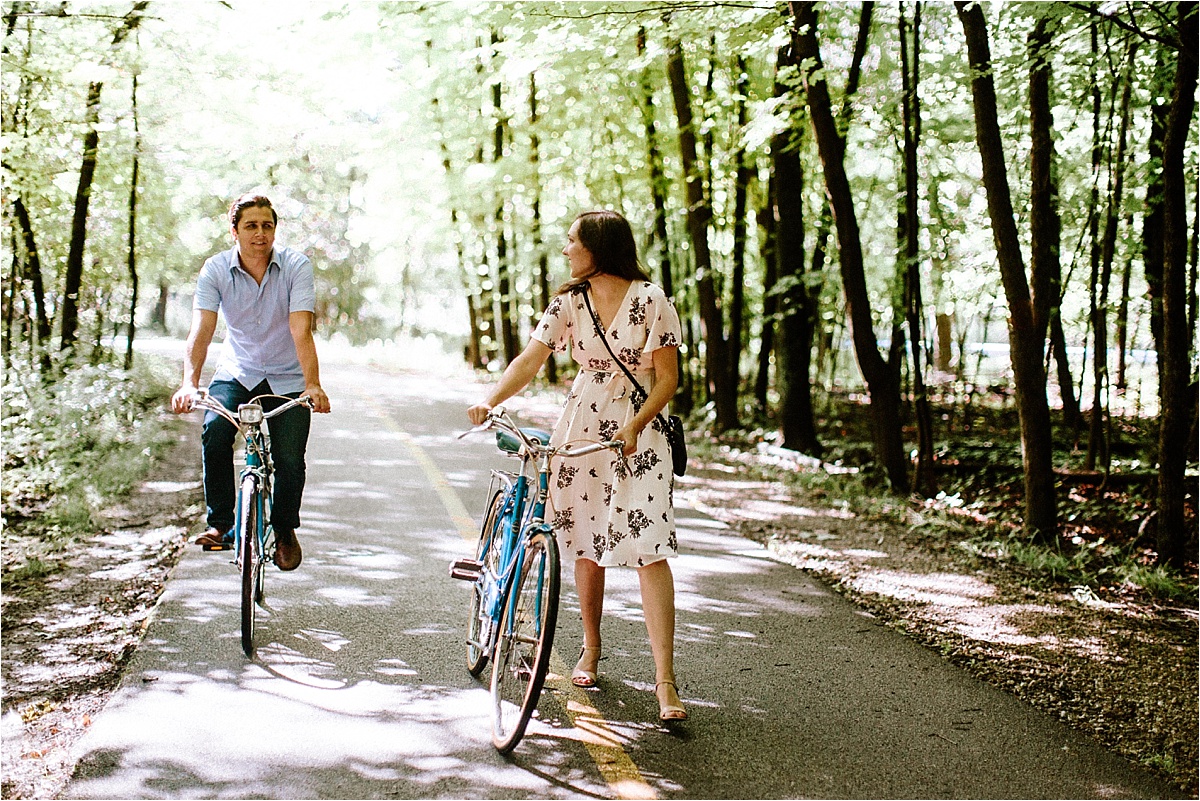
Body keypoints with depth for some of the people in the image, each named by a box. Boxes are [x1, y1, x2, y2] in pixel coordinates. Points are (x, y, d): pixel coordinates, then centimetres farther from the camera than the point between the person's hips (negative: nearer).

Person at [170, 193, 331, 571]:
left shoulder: (295, 266, -16)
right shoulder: (216, 270, -11)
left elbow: (301, 331, -25)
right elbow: (201, 331, -21)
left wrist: (313, 385, -39)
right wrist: (190, 382, -37)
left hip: (287, 379, -1)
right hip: (236, 374, 1)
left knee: (289, 458, -14)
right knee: (214, 432, -26)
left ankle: (284, 529, 15)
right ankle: (220, 523, -8)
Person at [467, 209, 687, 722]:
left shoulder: (650, 301, -9)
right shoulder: (569, 302, 3)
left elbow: (667, 378, -8)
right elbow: (531, 358, -5)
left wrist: (634, 427, -21)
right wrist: (489, 401, -21)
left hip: (640, 430, -4)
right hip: (582, 425, 4)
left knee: (649, 550, -12)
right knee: (586, 545, 10)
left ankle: (665, 680, -11)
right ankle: (590, 651, 30)